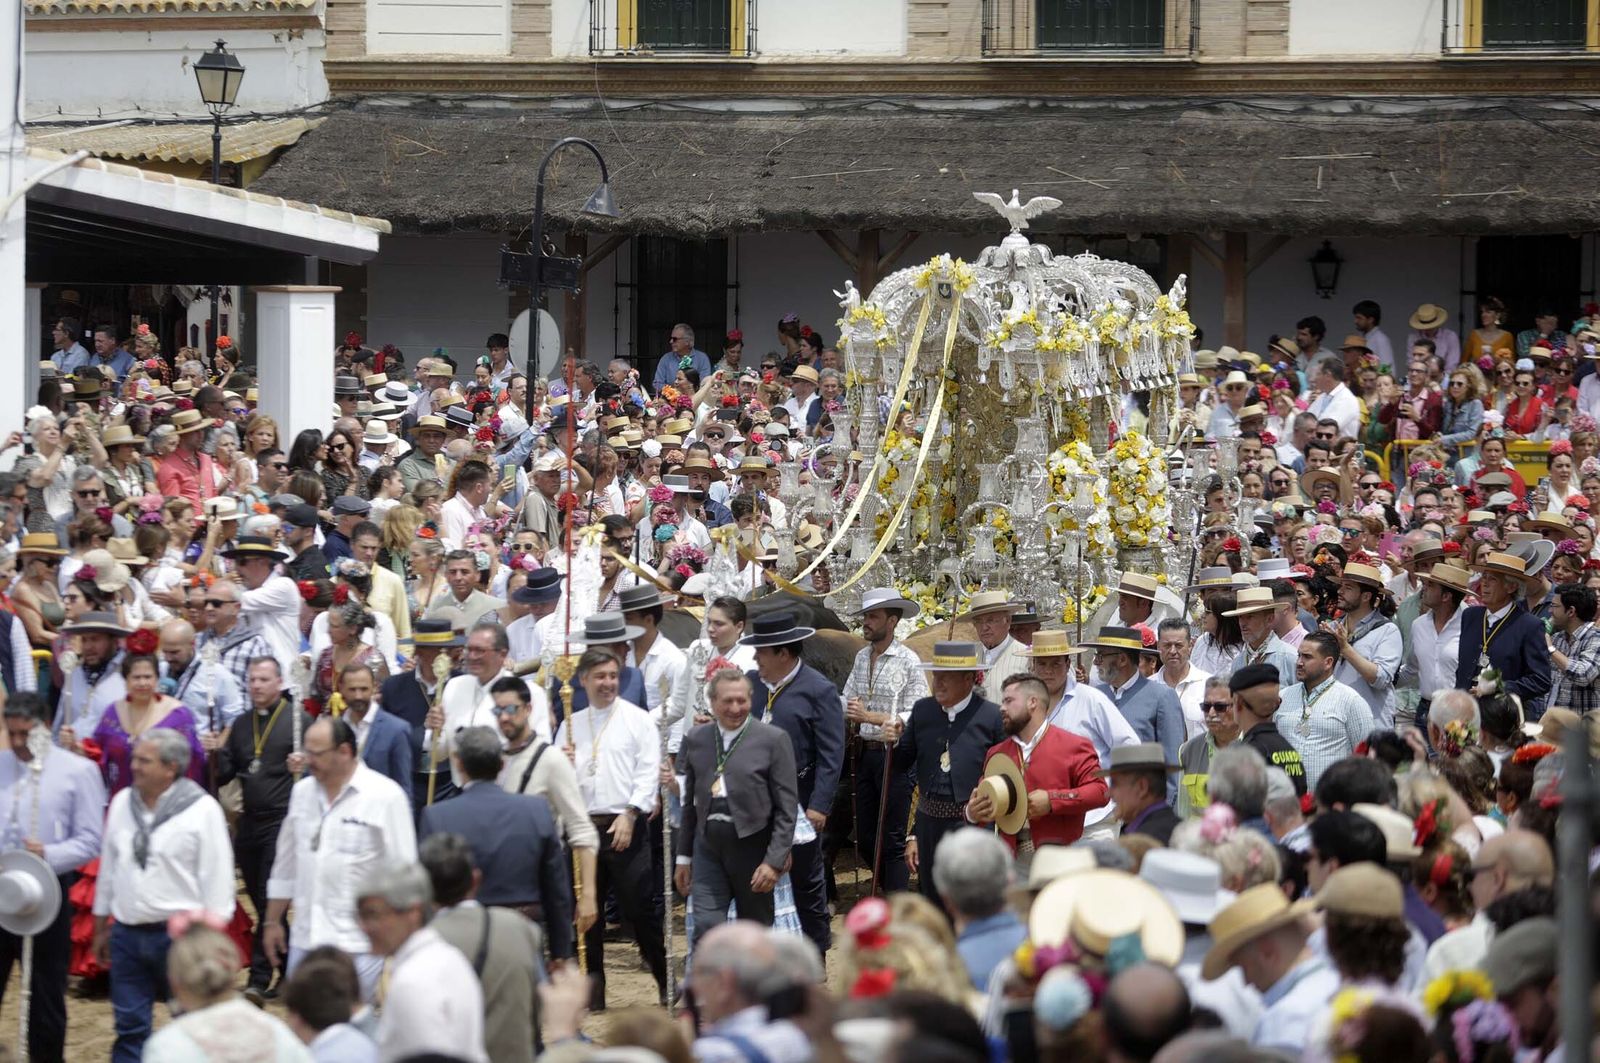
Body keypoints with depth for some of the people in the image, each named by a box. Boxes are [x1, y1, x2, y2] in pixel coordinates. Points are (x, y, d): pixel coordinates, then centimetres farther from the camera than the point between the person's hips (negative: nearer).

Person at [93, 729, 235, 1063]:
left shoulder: (201, 810, -9)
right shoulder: (122, 803, 7)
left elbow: (217, 878, -8)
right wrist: (101, 929, 17)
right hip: (128, 933, 5)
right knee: (130, 1029, 5)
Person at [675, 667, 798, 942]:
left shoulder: (773, 740, -4)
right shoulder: (696, 739, 8)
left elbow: (787, 808, -6)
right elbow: (689, 803, 13)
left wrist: (774, 861, -13)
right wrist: (684, 856, 12)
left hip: (752, 847, -2)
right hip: (708, 848, 2)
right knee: (705, 930, -9)